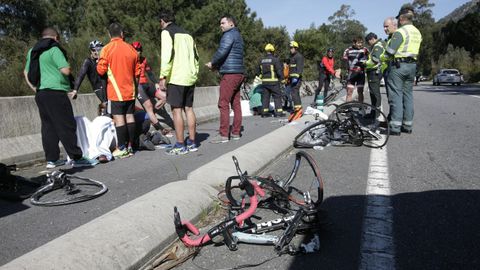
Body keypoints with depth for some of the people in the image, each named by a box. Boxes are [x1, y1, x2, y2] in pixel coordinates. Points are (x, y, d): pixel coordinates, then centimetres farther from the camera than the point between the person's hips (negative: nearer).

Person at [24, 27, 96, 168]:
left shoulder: (32, 51, 18)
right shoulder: (54, 49, -8)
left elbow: (26, 72, 24)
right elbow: (66, 71, -16)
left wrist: (35, 88, 21)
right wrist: (68, 66, 5)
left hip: (40, 93, 8)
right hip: (55, 92, -8)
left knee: (48, 127, 11)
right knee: (67, 126, -6)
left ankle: (51, 159, 13)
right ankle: (77, 158, -5)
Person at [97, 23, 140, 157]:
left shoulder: (107, 49, -8)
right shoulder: (131, 48, 6)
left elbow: (101, 70, -8)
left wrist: (98, 63, 12)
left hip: (116, 91, -4)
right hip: (130, 90, 5)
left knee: (119, 119, -3)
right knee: (129, 116, 8)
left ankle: (122, 148, 0)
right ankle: (130, 146, 14)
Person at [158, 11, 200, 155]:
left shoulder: (166, 32, -2)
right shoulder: (187, 34, 20)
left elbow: (167, 55, -14)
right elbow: (196, 55, 17)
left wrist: (163, 76, -14)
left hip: (176, 78, -7)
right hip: (190, 78, 7)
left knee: (177, 110, -3)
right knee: (189, 108, 11)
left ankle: (180, 145, -2)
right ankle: (192, 143, 14)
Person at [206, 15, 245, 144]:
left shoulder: (229, 35, -7)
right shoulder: (238, 35, 23)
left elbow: (222, 51, -19)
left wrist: (212, 63, -4)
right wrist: (217, 65, 13)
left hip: (230, 74, -10)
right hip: (239, 73, 10)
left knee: (223, 104, -9)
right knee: (236, 104, 9)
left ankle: (223, 135, -9)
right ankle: (236, 133, 13)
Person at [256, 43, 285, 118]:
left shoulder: (262, 60, 9)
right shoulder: (275, 59, -9)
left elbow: (258, 71, 16)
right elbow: (279, 70, -12)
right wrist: (282, 79, -3)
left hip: (264, 82, 5)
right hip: (273, 81, -5)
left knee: (265, 96, 11)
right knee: (277, 96, 2)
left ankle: (264, 112, 11)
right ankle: (279, 112, 0)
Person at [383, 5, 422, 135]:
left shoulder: (400, 32, -13)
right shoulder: (418, 33, 12)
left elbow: (389, 52, -14)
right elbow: (414, 50, 14)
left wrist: (387, 56, 6)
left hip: (399, 65, -7)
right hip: (412, 65, 7)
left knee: (396, 95, -6)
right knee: (408, 94, 11)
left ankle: (395, 127, -8)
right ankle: (408, 125, 15)